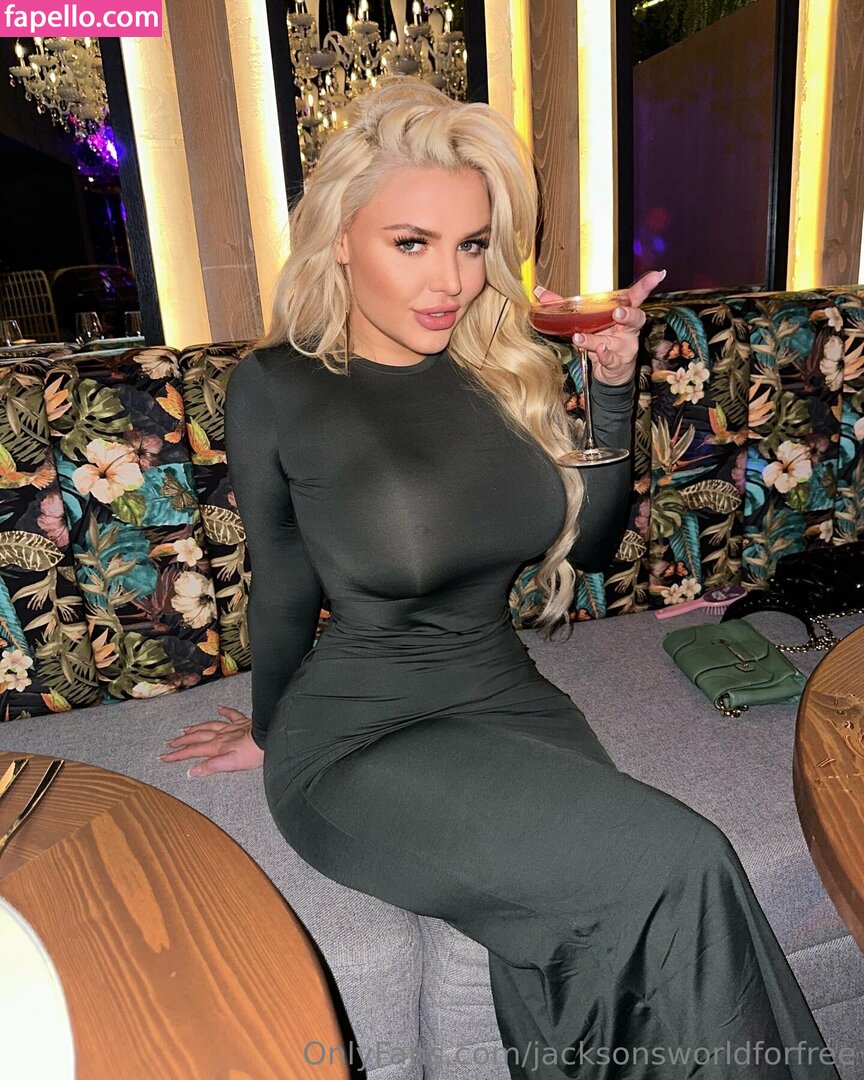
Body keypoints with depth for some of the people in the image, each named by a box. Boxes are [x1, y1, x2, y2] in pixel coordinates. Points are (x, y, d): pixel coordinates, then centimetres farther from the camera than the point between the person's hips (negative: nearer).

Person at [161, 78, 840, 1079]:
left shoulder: (503, 369, 3)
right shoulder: (277, 388, -7)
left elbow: (590, 544, 10)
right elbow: (283, 593, 2)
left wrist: (613, 385, -1)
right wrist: (271, 734, 14)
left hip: (508, 700, 4)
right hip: (359, 741, -3)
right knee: (674, 866, -21)